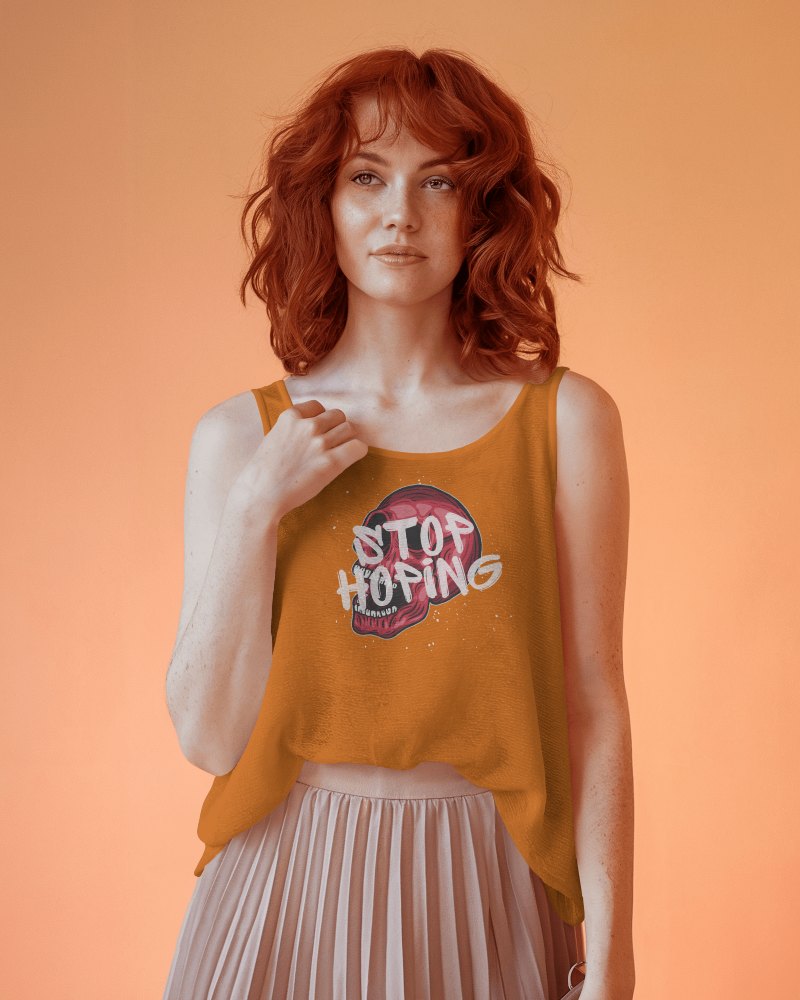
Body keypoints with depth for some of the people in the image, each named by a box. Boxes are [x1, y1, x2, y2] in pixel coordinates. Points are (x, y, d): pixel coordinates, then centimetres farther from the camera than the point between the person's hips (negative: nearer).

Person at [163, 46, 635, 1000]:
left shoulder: (566, 421, -6)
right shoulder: (240, 437, -4)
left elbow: (593, 704, -5)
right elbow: (209, 736, -7)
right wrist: (256, 509, -16)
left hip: (487, 896, 0)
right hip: (288, 887, 1)